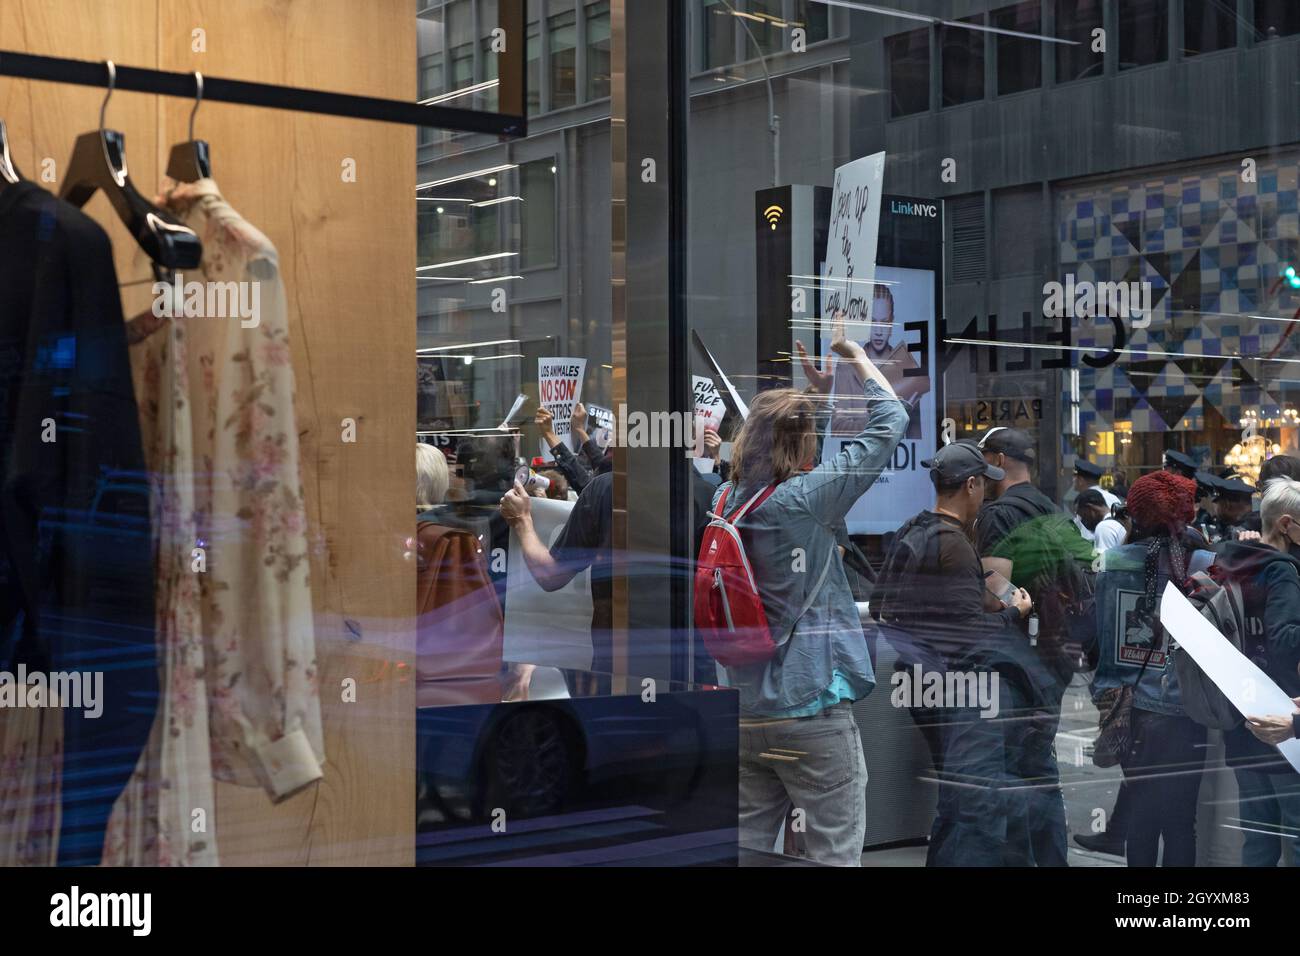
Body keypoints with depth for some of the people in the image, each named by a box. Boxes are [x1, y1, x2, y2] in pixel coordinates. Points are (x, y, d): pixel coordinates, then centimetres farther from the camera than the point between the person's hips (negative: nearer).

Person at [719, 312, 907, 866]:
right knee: (835, 855, 0)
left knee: (747, 845, 12)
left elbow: (768, 428, 25)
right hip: (812, 709, -7)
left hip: (745, 711, 7)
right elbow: (889, 424, -7)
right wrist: (856, 354, 5)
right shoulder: (802, 502, -14)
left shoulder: (724, 502, 5)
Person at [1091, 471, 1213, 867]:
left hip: (1123, 708, 4)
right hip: (1180, 711, -4)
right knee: (1179, 819, 5)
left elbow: (1094, 634, 6)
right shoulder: (1202, 566, -11)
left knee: (1140, 810, 16)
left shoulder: (1112, 562, -1)